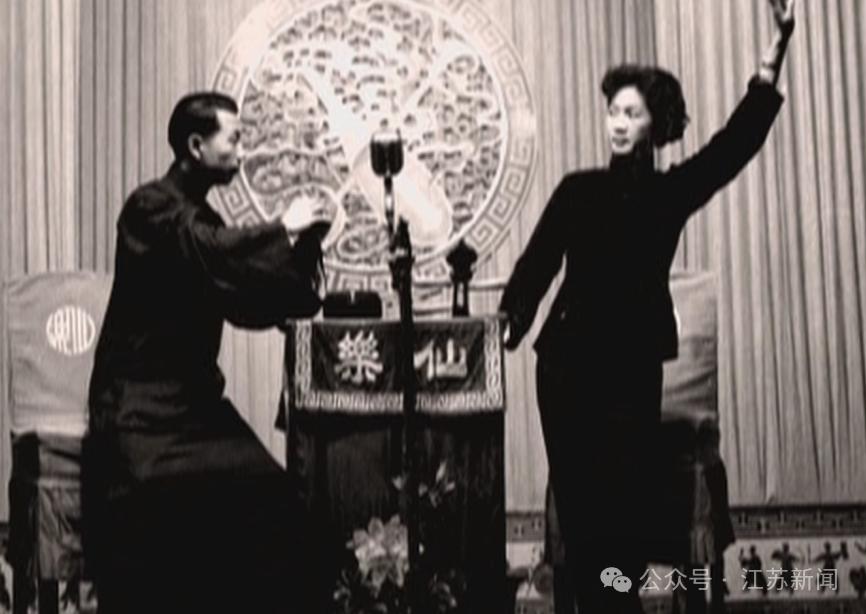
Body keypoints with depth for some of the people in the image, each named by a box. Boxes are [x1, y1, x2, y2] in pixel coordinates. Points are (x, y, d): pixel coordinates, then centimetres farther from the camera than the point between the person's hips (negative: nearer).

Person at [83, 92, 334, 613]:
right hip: (141, 409, -8)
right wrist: (283, 228, -15)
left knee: (272, 507, -4)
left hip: (196, 403, 8)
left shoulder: (205, 220, 15)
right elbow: (214, 252, -29)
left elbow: (251, 308, 13)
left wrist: (302, 248, 1)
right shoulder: (151, 206, -10)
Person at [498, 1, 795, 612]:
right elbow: (536, 264, 4)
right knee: (579, 494, -1)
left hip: (634, 360, 0)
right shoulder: (579, 189, 10)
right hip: (570, 356, 1)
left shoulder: (672, 192, 7)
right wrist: (507, 326, -11)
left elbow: (740, 136, -4)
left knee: (627, 495, -3)